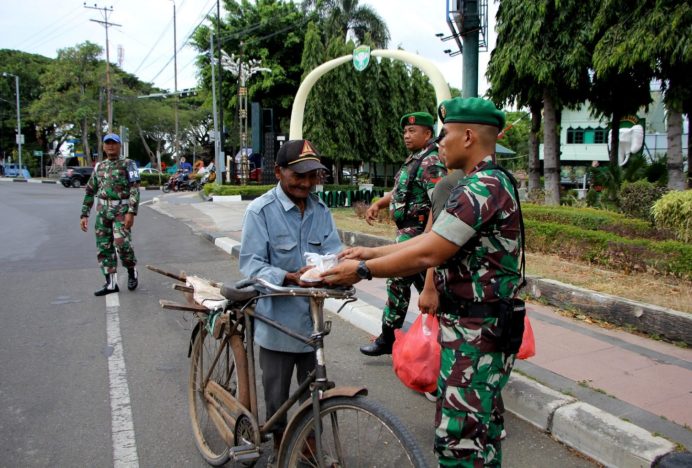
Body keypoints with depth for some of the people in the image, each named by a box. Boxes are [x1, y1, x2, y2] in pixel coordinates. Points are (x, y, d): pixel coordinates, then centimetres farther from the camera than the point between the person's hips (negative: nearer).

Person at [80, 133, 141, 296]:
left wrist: (131, 212, -20)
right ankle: (111, 284, 10)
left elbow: (135, 189, -9)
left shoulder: (128, 164, 0)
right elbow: (89, 192, 19)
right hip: (102, 212, 5)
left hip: (121, 211, -5)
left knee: (122, 244, -16)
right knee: (103, 247, 3)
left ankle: (132, 272, 10)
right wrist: (84, 215, 12)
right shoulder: (99, 167, 16)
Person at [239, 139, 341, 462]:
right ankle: (280, 449, 38)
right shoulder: (260, 211, -11)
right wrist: (291, 277, -32)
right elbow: (251, 265, -16)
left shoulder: (321, 211, 3)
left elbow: (333, 252, -4)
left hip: (313, 319, 4)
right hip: (277, 321, -4)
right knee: (277, 396, 14)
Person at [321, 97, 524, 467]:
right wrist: (371, 252, 9)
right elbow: (431, 240, 13)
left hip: (474, 332, -11)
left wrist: (362, 270, -15)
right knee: (480, 427, 23)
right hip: (480, 325, 11)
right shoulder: (490, 183, 13)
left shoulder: (481, 188, -21)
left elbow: (427, 255, -25)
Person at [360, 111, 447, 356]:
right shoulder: (413, 160, 14)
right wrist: (378, 204, 7)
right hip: (408, 230, 10)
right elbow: (400, 191, 24)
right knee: (423, 282, 14)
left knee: (398, 282, -4)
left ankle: (387, 339, 7)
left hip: (416, 232, -10)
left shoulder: (431, 163, -16)